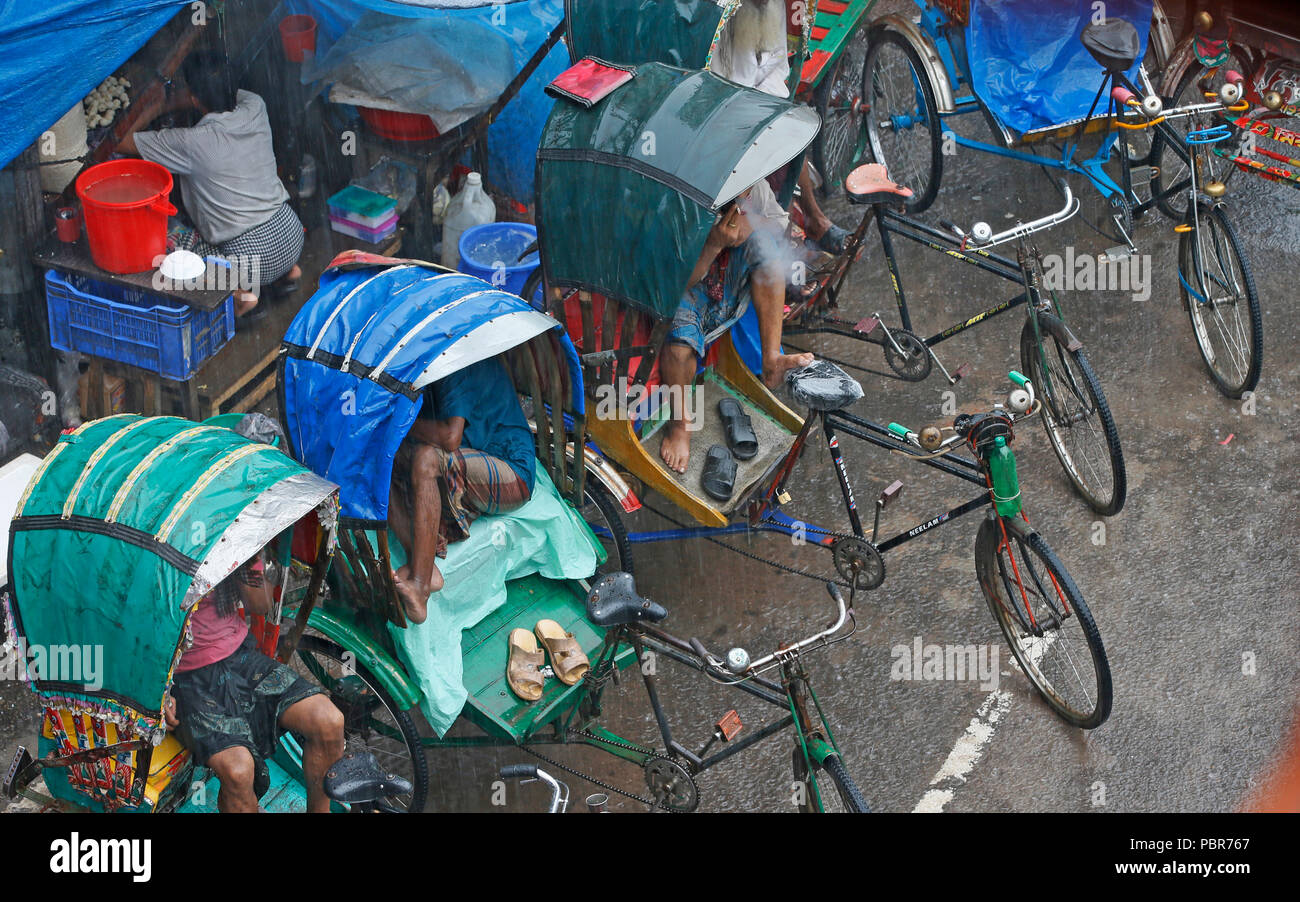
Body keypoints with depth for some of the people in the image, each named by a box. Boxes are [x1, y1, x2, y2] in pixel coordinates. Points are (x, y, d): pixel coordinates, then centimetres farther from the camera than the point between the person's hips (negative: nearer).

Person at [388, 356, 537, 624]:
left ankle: (419, 581, -38)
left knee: (426, 458, -33)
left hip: (511, 475, -9)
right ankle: (427, 570, -25)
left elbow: (451, 438, -26)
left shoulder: (463, 368, -16)